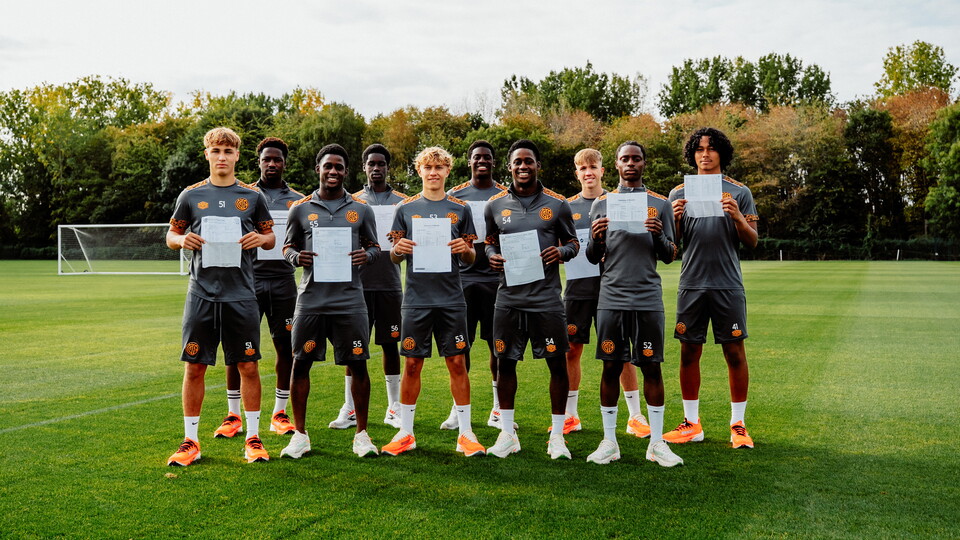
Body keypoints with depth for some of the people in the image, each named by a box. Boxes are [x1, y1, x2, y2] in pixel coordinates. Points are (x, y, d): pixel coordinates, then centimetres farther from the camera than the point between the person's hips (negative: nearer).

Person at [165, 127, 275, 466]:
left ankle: (253, 438, 15)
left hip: (241, 295, 0)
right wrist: (182, 240, -7)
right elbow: (171, 237, 15)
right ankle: (190, 442, 15)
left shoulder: (252, 197, 7)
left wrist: (260, 238, -8)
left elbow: (270, 238, 15)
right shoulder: (191, 196, 7)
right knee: (194, 367, 3)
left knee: (248, 366, 2)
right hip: (201, 294, 0)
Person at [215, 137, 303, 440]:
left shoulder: (298, 201, 10)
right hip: (248, 280, -1)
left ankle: (280, 414, 15)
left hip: (283, 281, 1)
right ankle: (233, 416, 9)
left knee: (286, 347, 3)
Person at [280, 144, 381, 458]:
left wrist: (367, 255, -8)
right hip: (311, 299, 0)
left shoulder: (361, 210, 8)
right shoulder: (300, 209, 8)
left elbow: (374, 245, 16)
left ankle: (361, 434, 14)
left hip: (350, 299, 0)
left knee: (358, 364, 0)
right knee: (300, 363, 2)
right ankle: (300, 435, 16)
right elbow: (288, 246, 15)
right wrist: (296, 257, -8)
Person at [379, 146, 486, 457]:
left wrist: (465, 249, -12)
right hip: (417, 300, 0)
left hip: (451, 300, 0)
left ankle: (466, 434, 11)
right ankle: (405, 434, 16)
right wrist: (398, 249, -12)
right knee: (412, 364, 4)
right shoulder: (406, 209, 8)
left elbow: (471, 259, 10)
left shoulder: (460, 209, 8)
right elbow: (394, 258, 10)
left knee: (457, 363, 2)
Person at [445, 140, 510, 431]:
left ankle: (498, 409, 14)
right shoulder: (454, 195, 10)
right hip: (462, 277, 0)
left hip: (496, 278, 0)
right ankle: (458, 408, 14)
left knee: (499, 344, 3)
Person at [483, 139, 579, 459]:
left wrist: (562, 252, -12)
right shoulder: (495, 206, 7)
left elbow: (573, 242, 10)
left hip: (546, 298, -1)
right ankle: (507, 433, 22)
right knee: (505, 362, 7)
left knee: (558, 364, 1)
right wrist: (492, 257, -4)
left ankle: (557, 436, 16)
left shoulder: (557, 205, 3)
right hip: (509, 297, 2)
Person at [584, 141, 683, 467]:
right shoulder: (601, 204, 11)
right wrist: (596, 238, -10)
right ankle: (609, 442, 12)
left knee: (652, 367, 2)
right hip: (611, 298, 0)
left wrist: (659, 236, -11)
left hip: (648, 299, 0)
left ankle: (657, 443, 11)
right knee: (611, 367, 3)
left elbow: (669, 257, 9)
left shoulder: (660, 204, 10)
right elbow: (593, 258, 11)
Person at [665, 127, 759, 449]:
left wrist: (737, 217, -16)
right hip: (691, 284, 2)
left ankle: (738, 425, 12)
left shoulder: (739, 193, 6)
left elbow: (752, 242, 1)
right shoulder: (679, 193, 10)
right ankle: (691, 424, 16)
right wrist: (674, 219, -12)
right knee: (689, 352, 5)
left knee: (735, 352, 1)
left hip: (728, 286, -2)